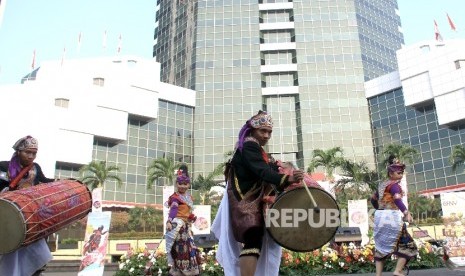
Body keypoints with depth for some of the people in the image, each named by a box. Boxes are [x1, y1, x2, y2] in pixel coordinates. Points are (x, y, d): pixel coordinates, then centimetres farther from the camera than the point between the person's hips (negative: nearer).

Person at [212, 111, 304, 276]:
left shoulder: (254, 148, 19)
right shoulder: (249, 146, -14)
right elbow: (263, 172, -30)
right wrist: (287, 179, -42)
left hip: (251, 201, 11)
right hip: (246, 202, -11)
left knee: (254, 241, 17)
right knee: (254, 241, -24)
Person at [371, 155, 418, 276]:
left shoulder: (382, 185, 16)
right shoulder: (394, 185, -9)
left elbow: (373, 200, 26)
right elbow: (397, 199, -26)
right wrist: (406, 212, -37)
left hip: (380, 217, 8)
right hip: (392, 217, -8)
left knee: (381, 246, 11)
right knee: (407, 244, 3)